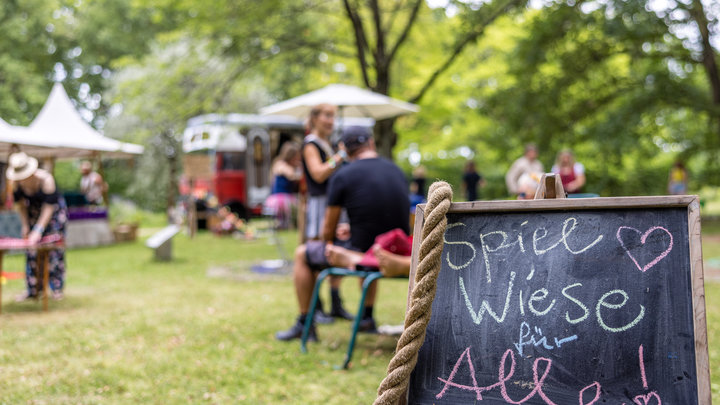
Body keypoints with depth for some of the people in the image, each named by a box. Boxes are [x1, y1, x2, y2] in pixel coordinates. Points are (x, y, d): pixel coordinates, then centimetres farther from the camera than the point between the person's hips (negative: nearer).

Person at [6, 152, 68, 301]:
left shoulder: (45, 179, -30)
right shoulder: (17, 182, -15)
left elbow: (49, 207, -29)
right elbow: (20, 204, -1)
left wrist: (38, 230, -33)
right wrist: (25, 225, -6)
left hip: (54, 212, -5)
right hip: (34, 211, 5)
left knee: (54, 249, -9)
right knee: (32, 251, 0)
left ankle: (57, 289, -2)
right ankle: (33, 290, 6)